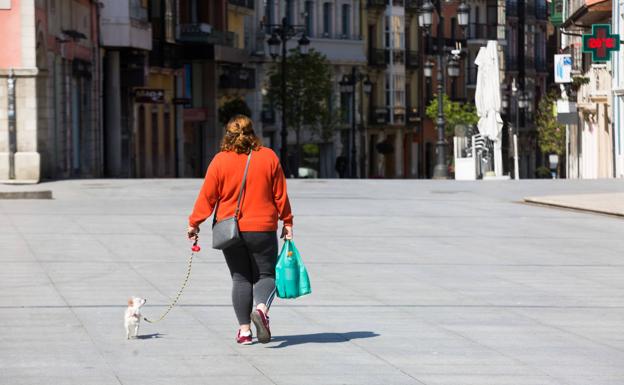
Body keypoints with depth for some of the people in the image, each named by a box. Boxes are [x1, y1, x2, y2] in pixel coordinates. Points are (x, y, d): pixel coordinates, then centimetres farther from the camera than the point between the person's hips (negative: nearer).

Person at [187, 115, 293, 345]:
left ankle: (244, 329, 4)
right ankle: (261, 308, -23)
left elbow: (207, 196, -2)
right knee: (265, 274, 8)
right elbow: (280, 195, 3)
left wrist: (194, 223, 8)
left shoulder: (220, 161, -4)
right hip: (263, 229, 0)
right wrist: (287, 223, 12)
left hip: (230, 229, 0)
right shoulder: (269, 157, -1)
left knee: (241, 278, 10)